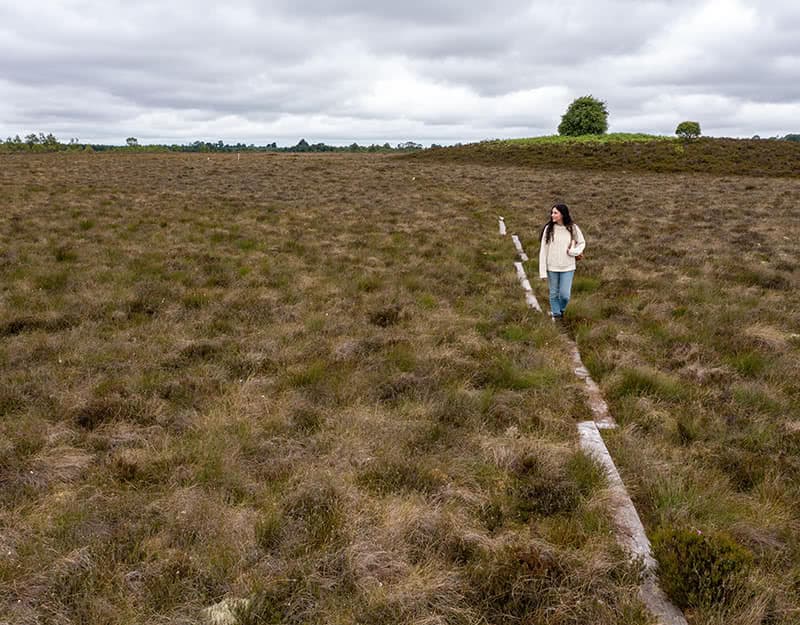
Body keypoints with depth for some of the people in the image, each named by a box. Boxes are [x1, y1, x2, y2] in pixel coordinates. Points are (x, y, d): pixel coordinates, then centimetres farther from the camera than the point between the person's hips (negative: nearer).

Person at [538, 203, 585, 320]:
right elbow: (543, 250, -5)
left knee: (565, 294, -2)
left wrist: (573, 251, -13)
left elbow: (582, 243, 9)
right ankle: (556, 314, 33)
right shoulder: (549, 229, -7)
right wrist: (543, 271, -8)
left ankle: (561, 309, 31)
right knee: (554, 293, 10)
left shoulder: (573, 228, -6)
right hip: (552, 267, 0)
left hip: (568, 267, 0)